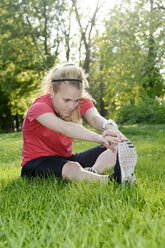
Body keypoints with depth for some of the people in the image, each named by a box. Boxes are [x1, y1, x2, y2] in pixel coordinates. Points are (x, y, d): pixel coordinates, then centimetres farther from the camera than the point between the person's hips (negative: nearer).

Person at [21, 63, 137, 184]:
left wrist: (109, 127, -54)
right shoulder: (39, 107, -23)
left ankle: (92, 173, -42)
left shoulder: (82, 102, -6)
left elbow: (94, 117, -29)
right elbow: (63, 127, -44)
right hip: (37, 163, -5)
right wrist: (98, 137, -59)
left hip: (66, 158, 6)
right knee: (72, 169, -42)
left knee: (116, 148, -16)